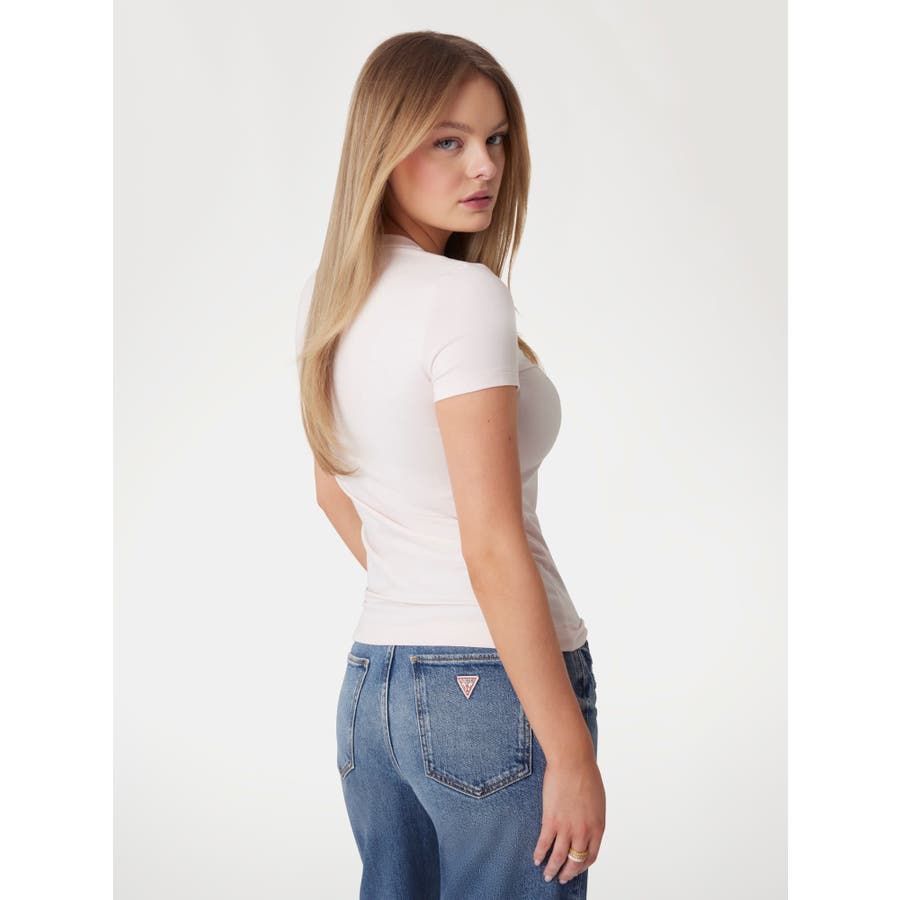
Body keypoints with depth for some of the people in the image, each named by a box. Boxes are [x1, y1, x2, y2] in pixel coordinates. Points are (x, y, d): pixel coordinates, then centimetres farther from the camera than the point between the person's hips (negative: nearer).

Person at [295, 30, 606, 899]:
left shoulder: (326, 292, 8)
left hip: (370, 685, 8)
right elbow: (494, 550, -19)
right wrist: (572, 756, -15)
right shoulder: (465, 298, -17)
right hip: (495, 691, -8)